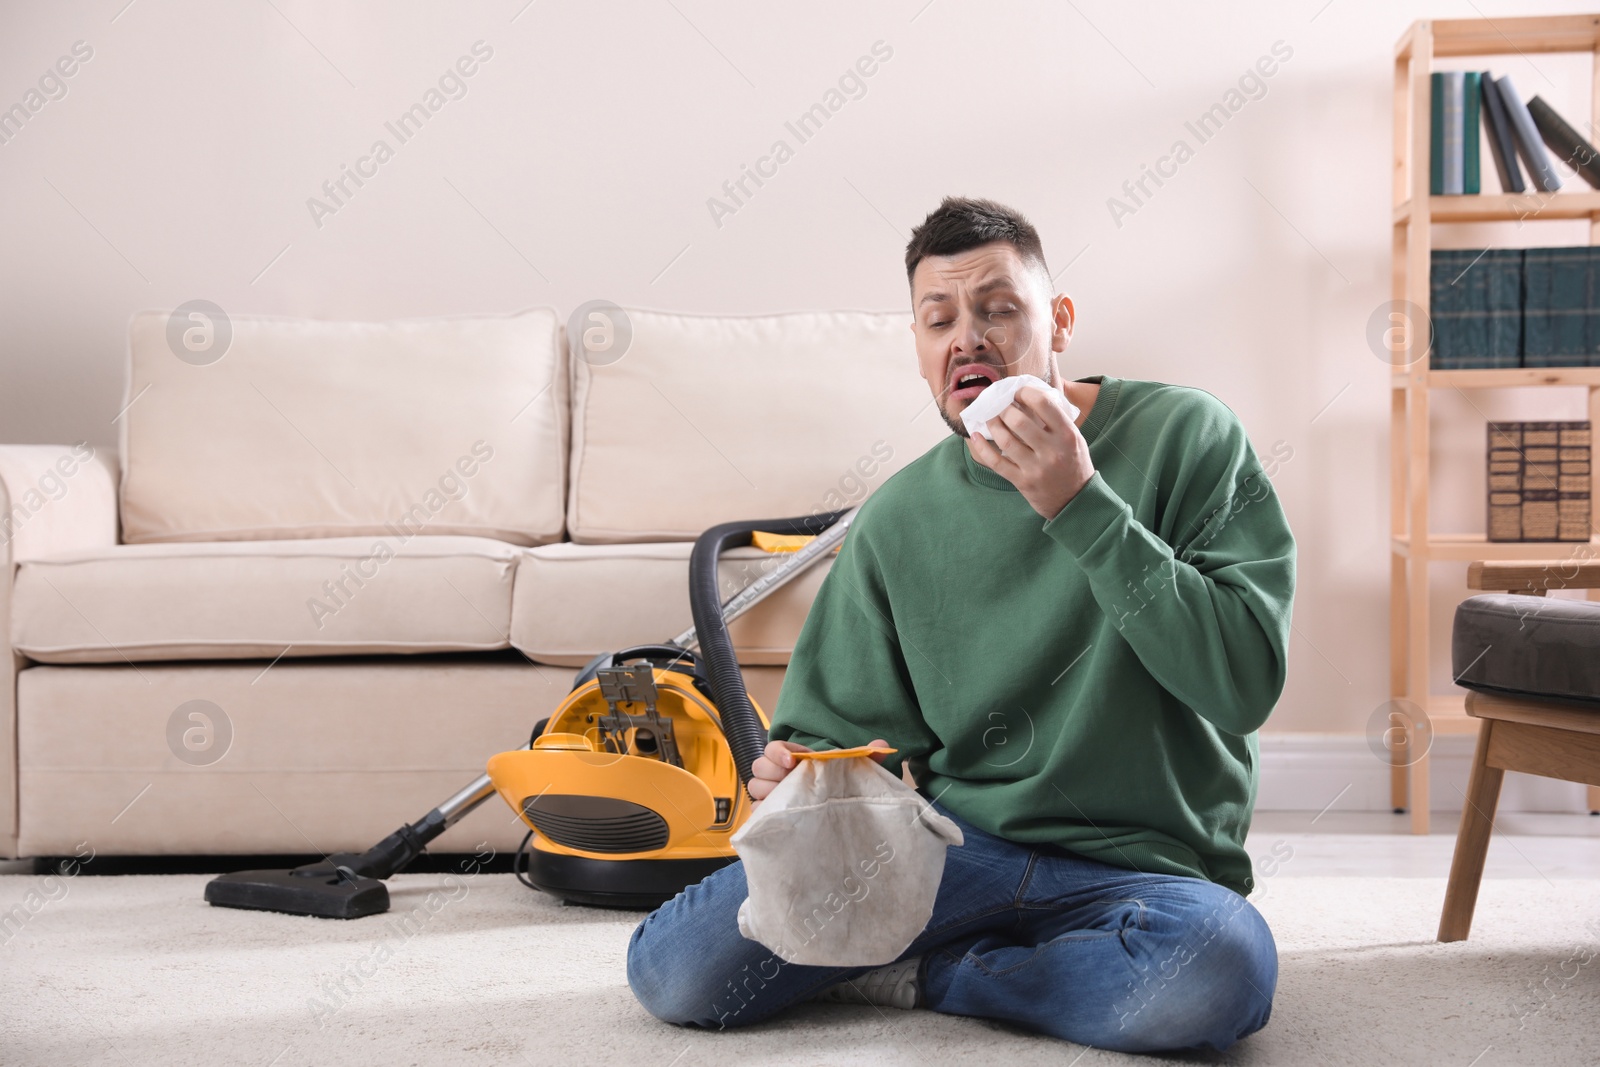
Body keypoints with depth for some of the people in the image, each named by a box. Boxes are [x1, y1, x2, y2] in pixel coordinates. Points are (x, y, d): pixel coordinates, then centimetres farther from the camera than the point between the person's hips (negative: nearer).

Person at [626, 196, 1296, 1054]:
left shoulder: (1187, 439, -4)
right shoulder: (896, 522, 5)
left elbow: (1246, 681, -14)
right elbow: (846, 724, 12)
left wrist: (1083, 507, -20)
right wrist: (799, 771, -13)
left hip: (1139, 867, -1)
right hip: (951, 841, 2)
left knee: (1220, 963, -38)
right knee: (673, 969, -17)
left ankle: (923, 975, -7)